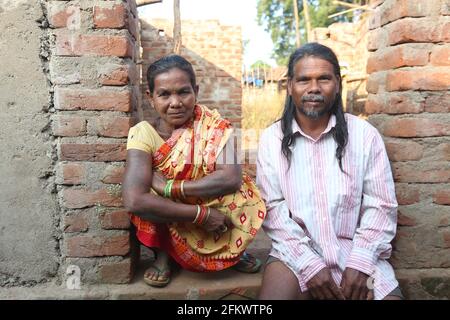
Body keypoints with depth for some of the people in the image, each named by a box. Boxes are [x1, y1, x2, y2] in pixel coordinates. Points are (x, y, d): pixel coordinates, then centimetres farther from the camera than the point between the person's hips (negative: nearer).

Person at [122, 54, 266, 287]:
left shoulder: (213, 126, -12)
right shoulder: (144, 133, -17)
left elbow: (232, 178, -26)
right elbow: (134, 200, -31)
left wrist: (169, 187, -29)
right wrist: (202, 214, -31)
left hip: (214, 230, 1)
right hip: (165, 227, -1)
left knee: (243, 192, -22)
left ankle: (233, 249, 6)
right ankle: (162, 255, -1)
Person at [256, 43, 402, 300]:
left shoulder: (365, 134, 0)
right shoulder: (272, 139, 0)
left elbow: (381, 206, 0)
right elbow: (272, 208, -5)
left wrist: (360, 263, -12)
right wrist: (309, 264, -13)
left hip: (356, 252, 1)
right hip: (296, 253, 0)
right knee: (275, 292, -23)